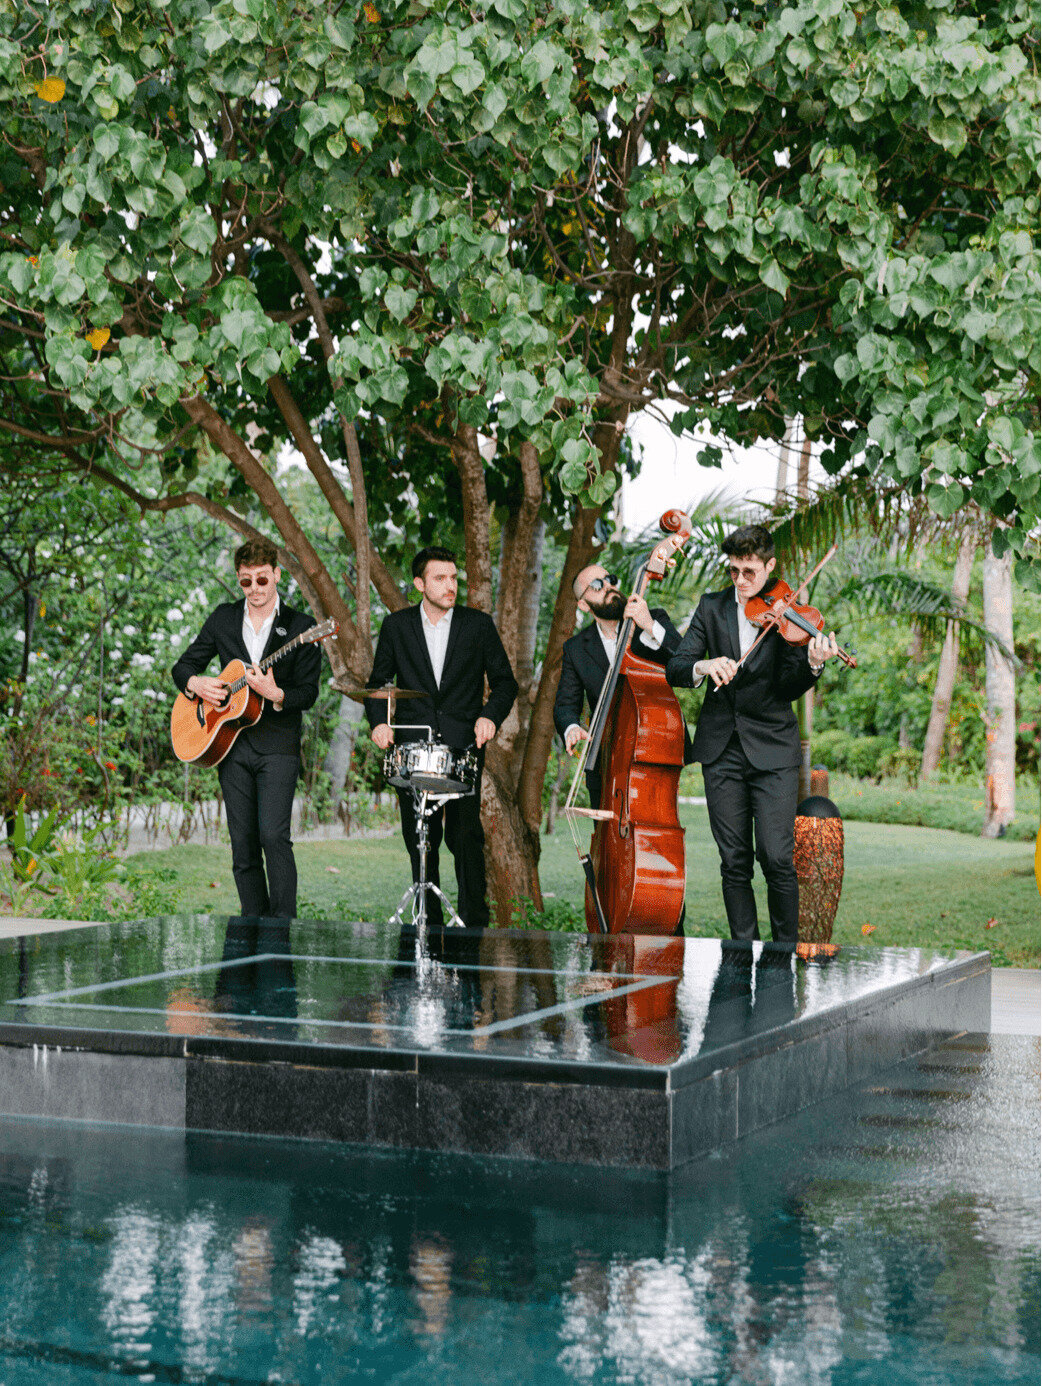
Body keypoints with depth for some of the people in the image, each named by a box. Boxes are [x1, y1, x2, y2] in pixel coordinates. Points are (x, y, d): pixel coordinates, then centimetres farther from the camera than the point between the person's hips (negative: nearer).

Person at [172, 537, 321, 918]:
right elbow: (184, 665, 17)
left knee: (273, 834, -17)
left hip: (278, 746, -4)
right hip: (231, 744, 4)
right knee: (243, 844, 5)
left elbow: (308, 693, -3)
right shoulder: (223, 619, 11)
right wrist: (196, 683, -5)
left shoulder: (300, 627, 0)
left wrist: (276, 695, -23)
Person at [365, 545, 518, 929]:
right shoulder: (396, 626, 8)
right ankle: (429, 923, 14)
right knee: (419, 840, 4)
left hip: (464, 745, -2)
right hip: (413, 749, 2)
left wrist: (490, 715, -10)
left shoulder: (478, 625, 5)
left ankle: (474, 923, -4)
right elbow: (378, 682, 14)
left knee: (466, 836, -10)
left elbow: (505, 682, 8)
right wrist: (379, 720, -5)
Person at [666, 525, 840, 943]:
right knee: (734, 862, 4)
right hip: (722, 749, 3)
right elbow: (675, 669, 0)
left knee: (777, 858, -9)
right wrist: (703, 666, -22)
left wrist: (813, 665, -29)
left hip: (772, 751, -2)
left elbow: (787, 689, -8)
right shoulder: (712, 607, 8)